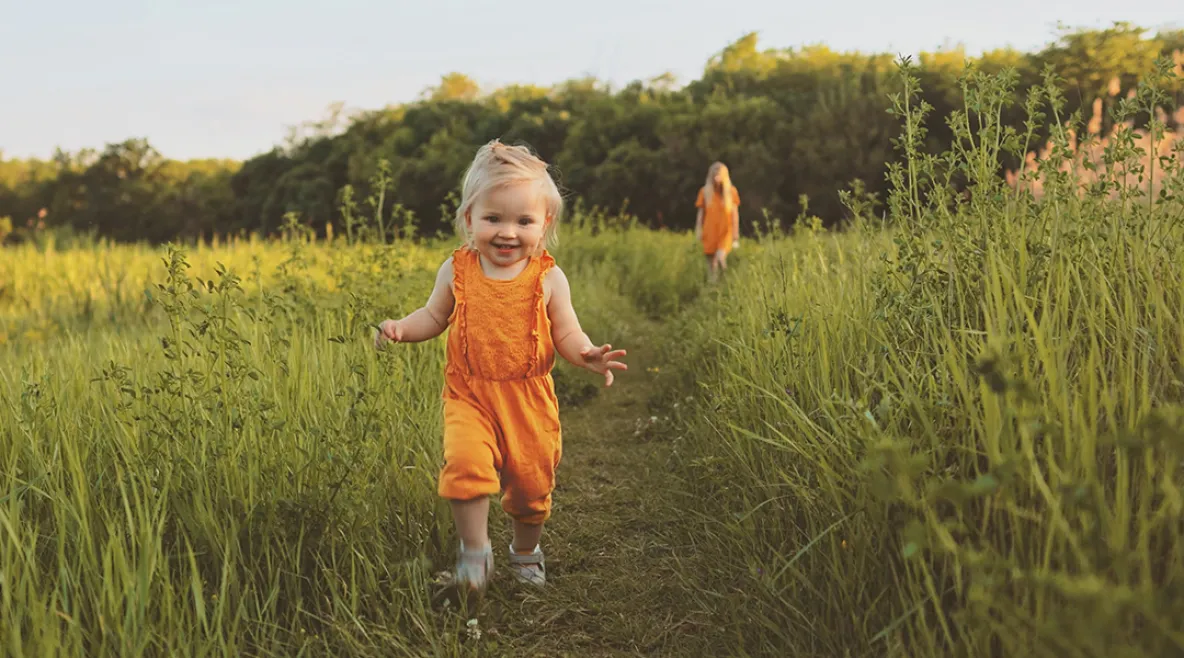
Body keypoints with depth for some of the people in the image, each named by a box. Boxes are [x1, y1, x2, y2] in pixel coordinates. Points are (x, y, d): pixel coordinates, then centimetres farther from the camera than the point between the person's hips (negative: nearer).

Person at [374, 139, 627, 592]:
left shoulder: (548, 279, -6)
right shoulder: (456, 272, -3)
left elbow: (566, 335, -3)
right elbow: (434, 317, 10)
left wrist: (587, 355, -24)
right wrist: (400, 329, -8)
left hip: (529, 398, 0)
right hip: (469, 393, 0)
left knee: (531, 479, 10)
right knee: (466, 462, -24)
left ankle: (526, 550, 40)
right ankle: (474, 548, -2)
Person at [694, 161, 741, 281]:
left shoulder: (731, 191, 0)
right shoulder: (705, 191, 2)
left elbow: (735, 213, 2)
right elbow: (701, 212, 6)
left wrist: (736, 234, 1)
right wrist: (698, 230, -2)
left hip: (726, 231, -2)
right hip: (710, 232, 2)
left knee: (720, 257, -23)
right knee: (711, 263, 4)